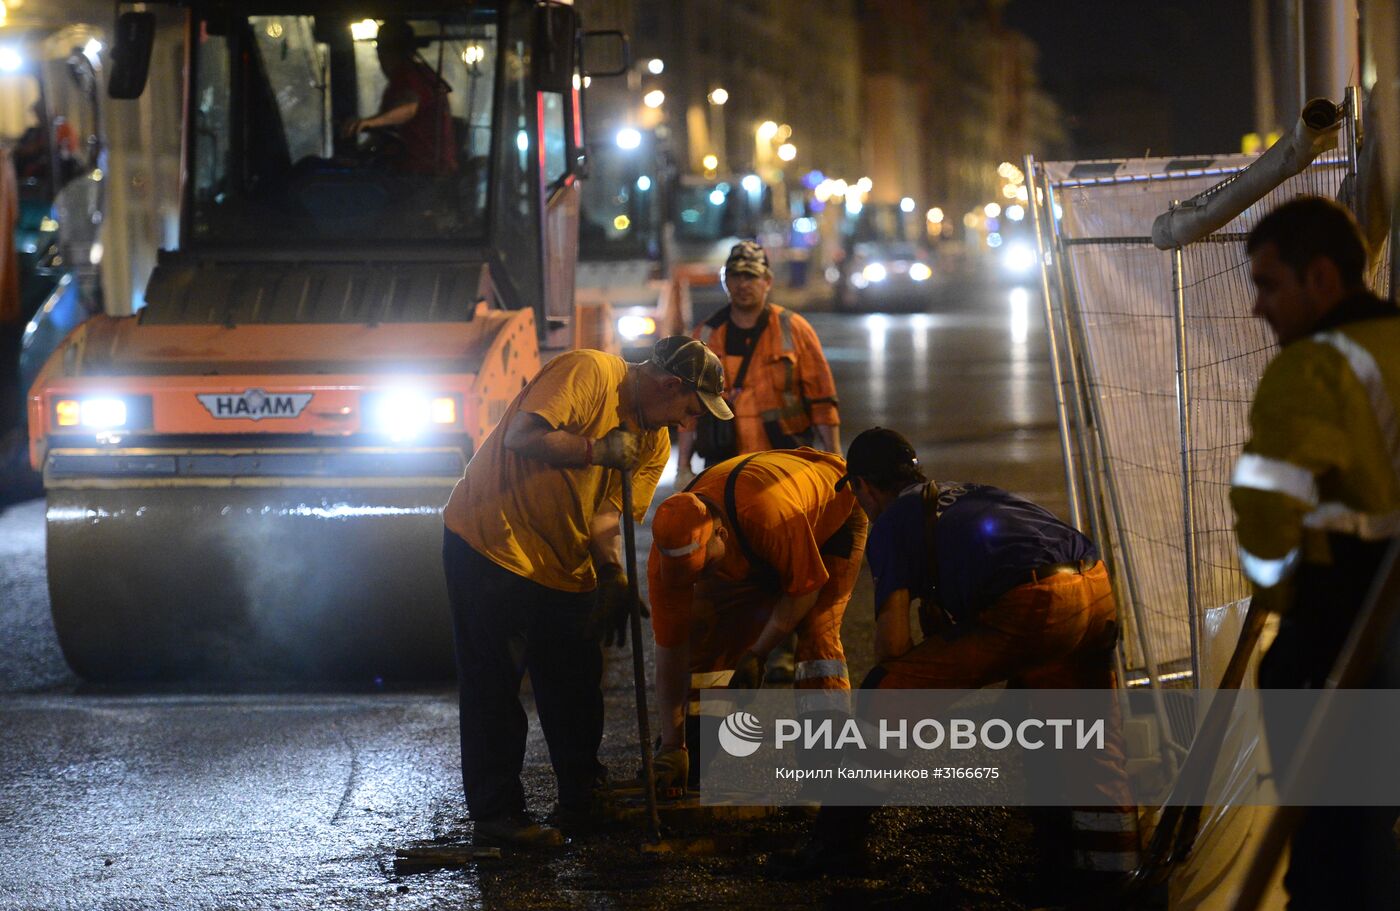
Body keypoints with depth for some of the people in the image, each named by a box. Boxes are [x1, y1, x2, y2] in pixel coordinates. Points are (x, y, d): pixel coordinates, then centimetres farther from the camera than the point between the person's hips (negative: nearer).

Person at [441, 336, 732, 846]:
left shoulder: (654, 442, 7)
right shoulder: (588, 374, -17)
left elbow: (608, 514, -1)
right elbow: (521, 437, -27)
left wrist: (613, 575, -18)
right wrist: (598, 450, -23)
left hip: (563, 568, 8)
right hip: (490, 543, -8)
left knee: (576, 688, 10)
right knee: (494, 686, -6)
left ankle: (581, 804, 23)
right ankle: (496, 814, -3)